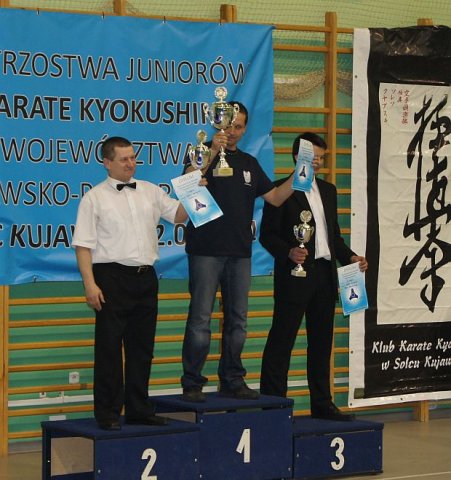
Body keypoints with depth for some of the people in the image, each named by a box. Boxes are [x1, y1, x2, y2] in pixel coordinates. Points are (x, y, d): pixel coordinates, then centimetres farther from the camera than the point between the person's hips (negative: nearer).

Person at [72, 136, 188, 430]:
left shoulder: (150, 192, 13)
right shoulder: (95, 198, -2)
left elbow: (179, 215, 16)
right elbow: (83, 245, -6)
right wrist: (90, 284, -15)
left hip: (145, 277, 5)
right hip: (112, 277, -5)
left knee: (142, 348, 10)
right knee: (109, 348, -3)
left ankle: (139, 409, 18)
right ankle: (108, 414, 3)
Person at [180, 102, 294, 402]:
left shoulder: (249, 163, 16)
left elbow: (275, 197, 16)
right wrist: (212, 152, -29)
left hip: (240, 252, 5)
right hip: (207, 250, -5)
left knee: (238, 320, 8)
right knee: (200, 318, -6)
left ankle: (232, 381, 17)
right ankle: (192, 383, -3)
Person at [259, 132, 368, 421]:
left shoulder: (328, 191, 18)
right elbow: (267, 234, -8)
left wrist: (349, 257, 7)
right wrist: (288, 252, -24)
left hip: (325, 274, 7)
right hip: (295, 274, -7)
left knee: (321, 341, 11)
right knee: (282, 340, -5)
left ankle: (322, 404, 17)